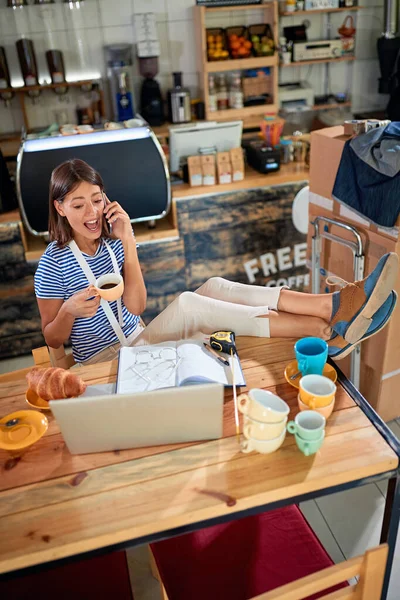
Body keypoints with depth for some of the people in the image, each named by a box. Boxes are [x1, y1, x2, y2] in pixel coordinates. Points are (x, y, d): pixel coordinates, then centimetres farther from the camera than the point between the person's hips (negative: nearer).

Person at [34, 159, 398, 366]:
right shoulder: (54, 264, -11)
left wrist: (127, 243, -17)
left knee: (214, 288, -19)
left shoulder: (112, 240, 2)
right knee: (186, 304, -32)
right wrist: (70, 310, -27)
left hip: (136, 342, 6)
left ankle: (332, 306, -30)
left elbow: (136, 306, -7)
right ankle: (326, 331, -35)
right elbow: (52, 339, -4)